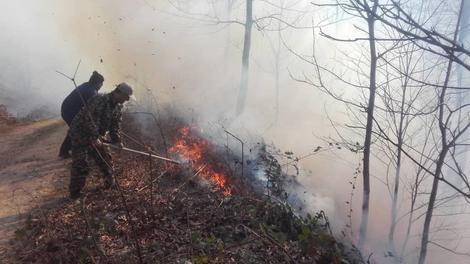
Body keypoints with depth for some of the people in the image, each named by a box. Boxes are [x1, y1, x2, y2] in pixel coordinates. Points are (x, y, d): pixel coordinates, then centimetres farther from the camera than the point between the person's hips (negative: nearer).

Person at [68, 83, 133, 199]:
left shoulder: (118, 106, 1)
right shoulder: (99, 100, -28)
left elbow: (115, 124, 3)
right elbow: (90, 120, -31)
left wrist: (116, 140, -9)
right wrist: (95, 137, -29)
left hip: (95, 136, 8)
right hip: (80, 134, -8)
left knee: (105, 158, 10)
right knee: (80, 164, -8)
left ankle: (110, 182, 26)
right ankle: (75, 191, 4)